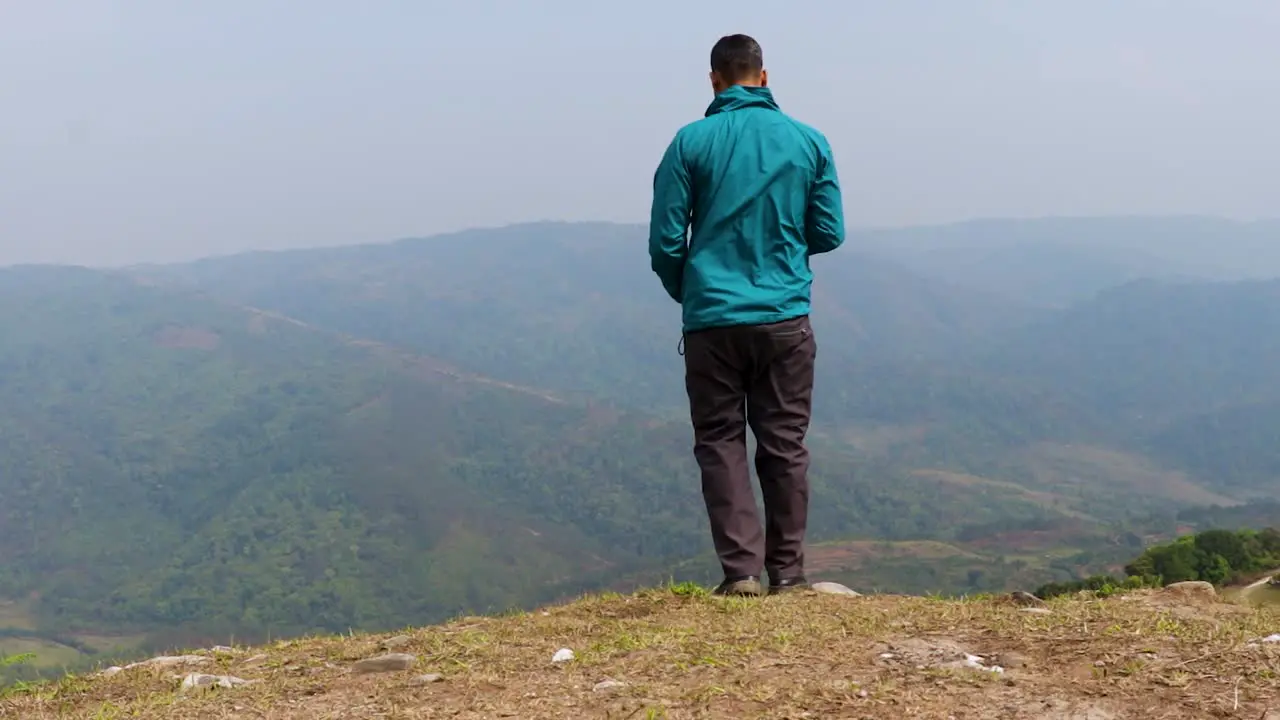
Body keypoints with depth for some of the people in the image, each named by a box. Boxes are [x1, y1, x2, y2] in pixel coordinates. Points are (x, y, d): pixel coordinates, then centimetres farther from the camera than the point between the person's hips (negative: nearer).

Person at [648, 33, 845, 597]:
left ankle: (742, 568, 1)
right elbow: (830, 233, 5)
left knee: (721, 444, 7)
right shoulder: (808, 142, 2)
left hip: (711, 320, -1)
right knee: (785, 444, 10)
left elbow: (665, 240, -3)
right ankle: (786, 570, 15)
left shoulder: (691, 143, -4)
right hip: (785, 319, 2)